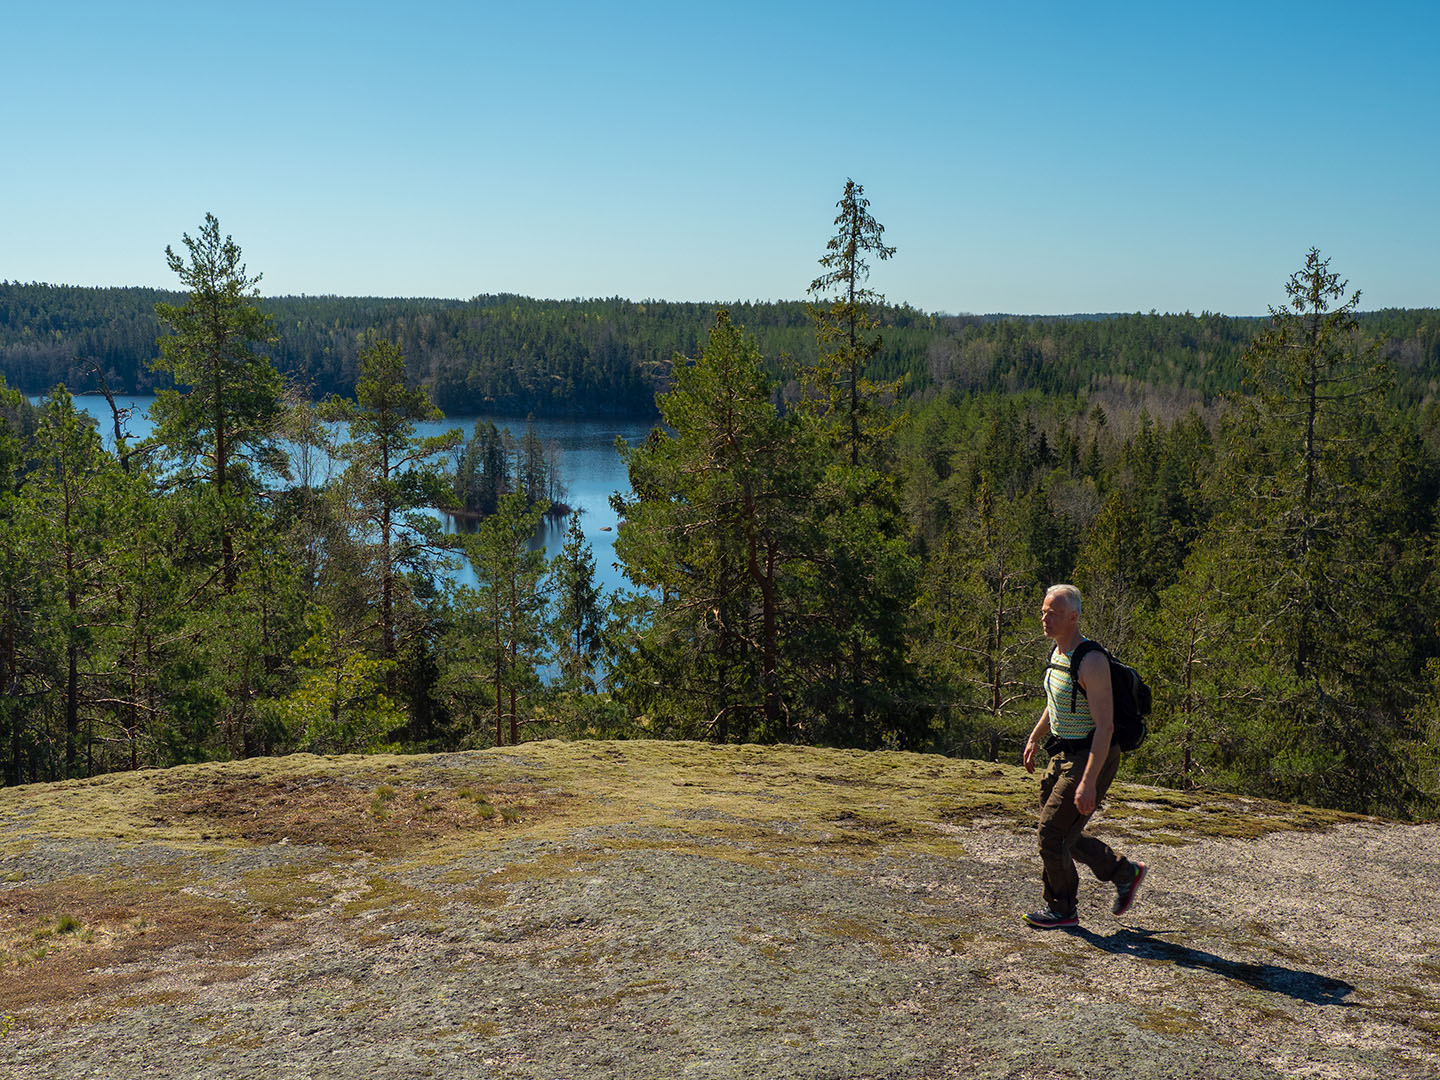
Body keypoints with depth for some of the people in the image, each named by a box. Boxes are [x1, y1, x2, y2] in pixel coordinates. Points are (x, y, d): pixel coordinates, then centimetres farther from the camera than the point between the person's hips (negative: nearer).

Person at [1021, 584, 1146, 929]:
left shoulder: (1091, 661, -23)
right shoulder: (1057, 651, 6)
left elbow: (1105, 726, -26)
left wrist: (1088, 782, -29)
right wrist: (1034, 739, 28)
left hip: (1093, 758, -9)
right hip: (1065, 754, 9)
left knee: (1053, 831, -6)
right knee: (1063, 833, 14)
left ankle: (1061, 910, 11)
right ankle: (1125, 873, 31)